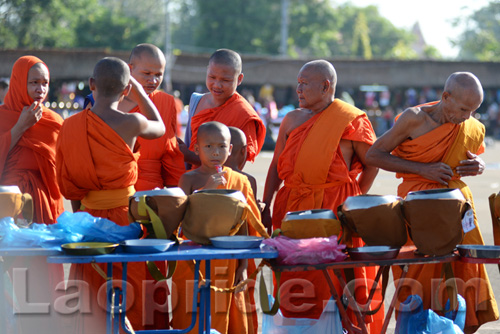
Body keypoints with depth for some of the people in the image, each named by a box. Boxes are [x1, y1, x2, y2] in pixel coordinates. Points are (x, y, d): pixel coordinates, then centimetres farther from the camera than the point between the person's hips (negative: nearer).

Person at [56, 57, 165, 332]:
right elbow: (159, 128, 14)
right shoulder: (130, 123, -11)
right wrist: (138, 89, 21)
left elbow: (67, 184, 5)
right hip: (123, 215, -4)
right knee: (129, 295, 3)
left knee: (90, 298, 12)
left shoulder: (70, 125, 0)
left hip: (88, 215, 4)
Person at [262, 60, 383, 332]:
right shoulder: (292, 120, 11)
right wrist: (265, 207, 6)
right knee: (294, 280, 4)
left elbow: (372, 164, 3)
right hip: (293, 212, 5)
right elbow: (276, 167, 13)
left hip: (335, 213, -5)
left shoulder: (352, 121, -3)